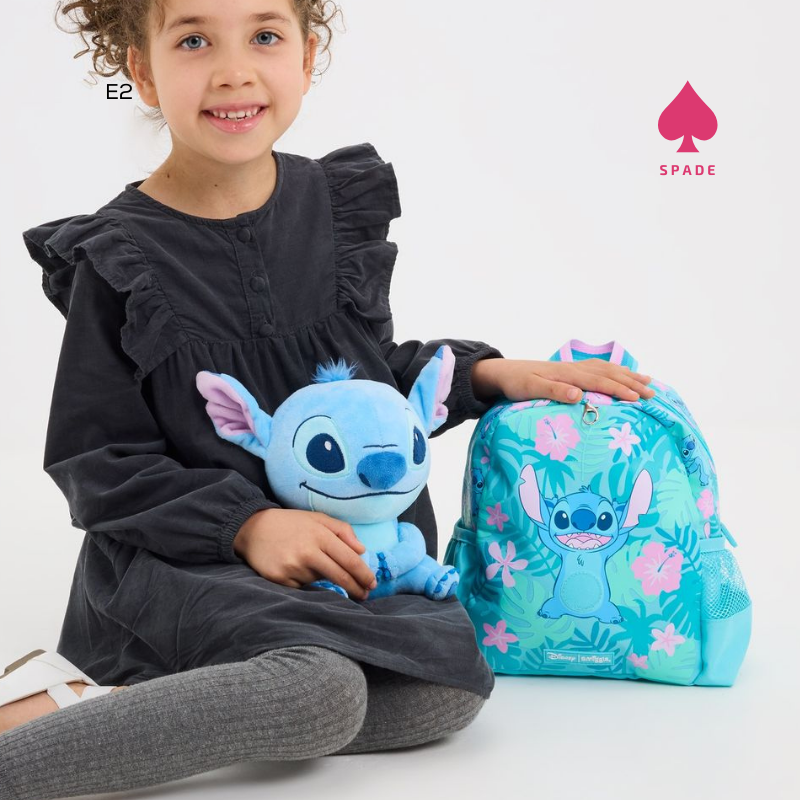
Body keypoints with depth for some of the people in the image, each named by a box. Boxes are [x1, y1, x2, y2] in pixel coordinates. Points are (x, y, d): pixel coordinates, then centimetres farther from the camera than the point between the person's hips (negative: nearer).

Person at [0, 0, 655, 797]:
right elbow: (96, 464, -6)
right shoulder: (119, 261, -7)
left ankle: (132, 705, -18)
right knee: (319, 695, -33)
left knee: (448, 692, -23)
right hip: (185, 564, -5)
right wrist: (246, 523, -18)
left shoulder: (339, 204, 6)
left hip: (351, 551, 6)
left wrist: (493, 375, 5)